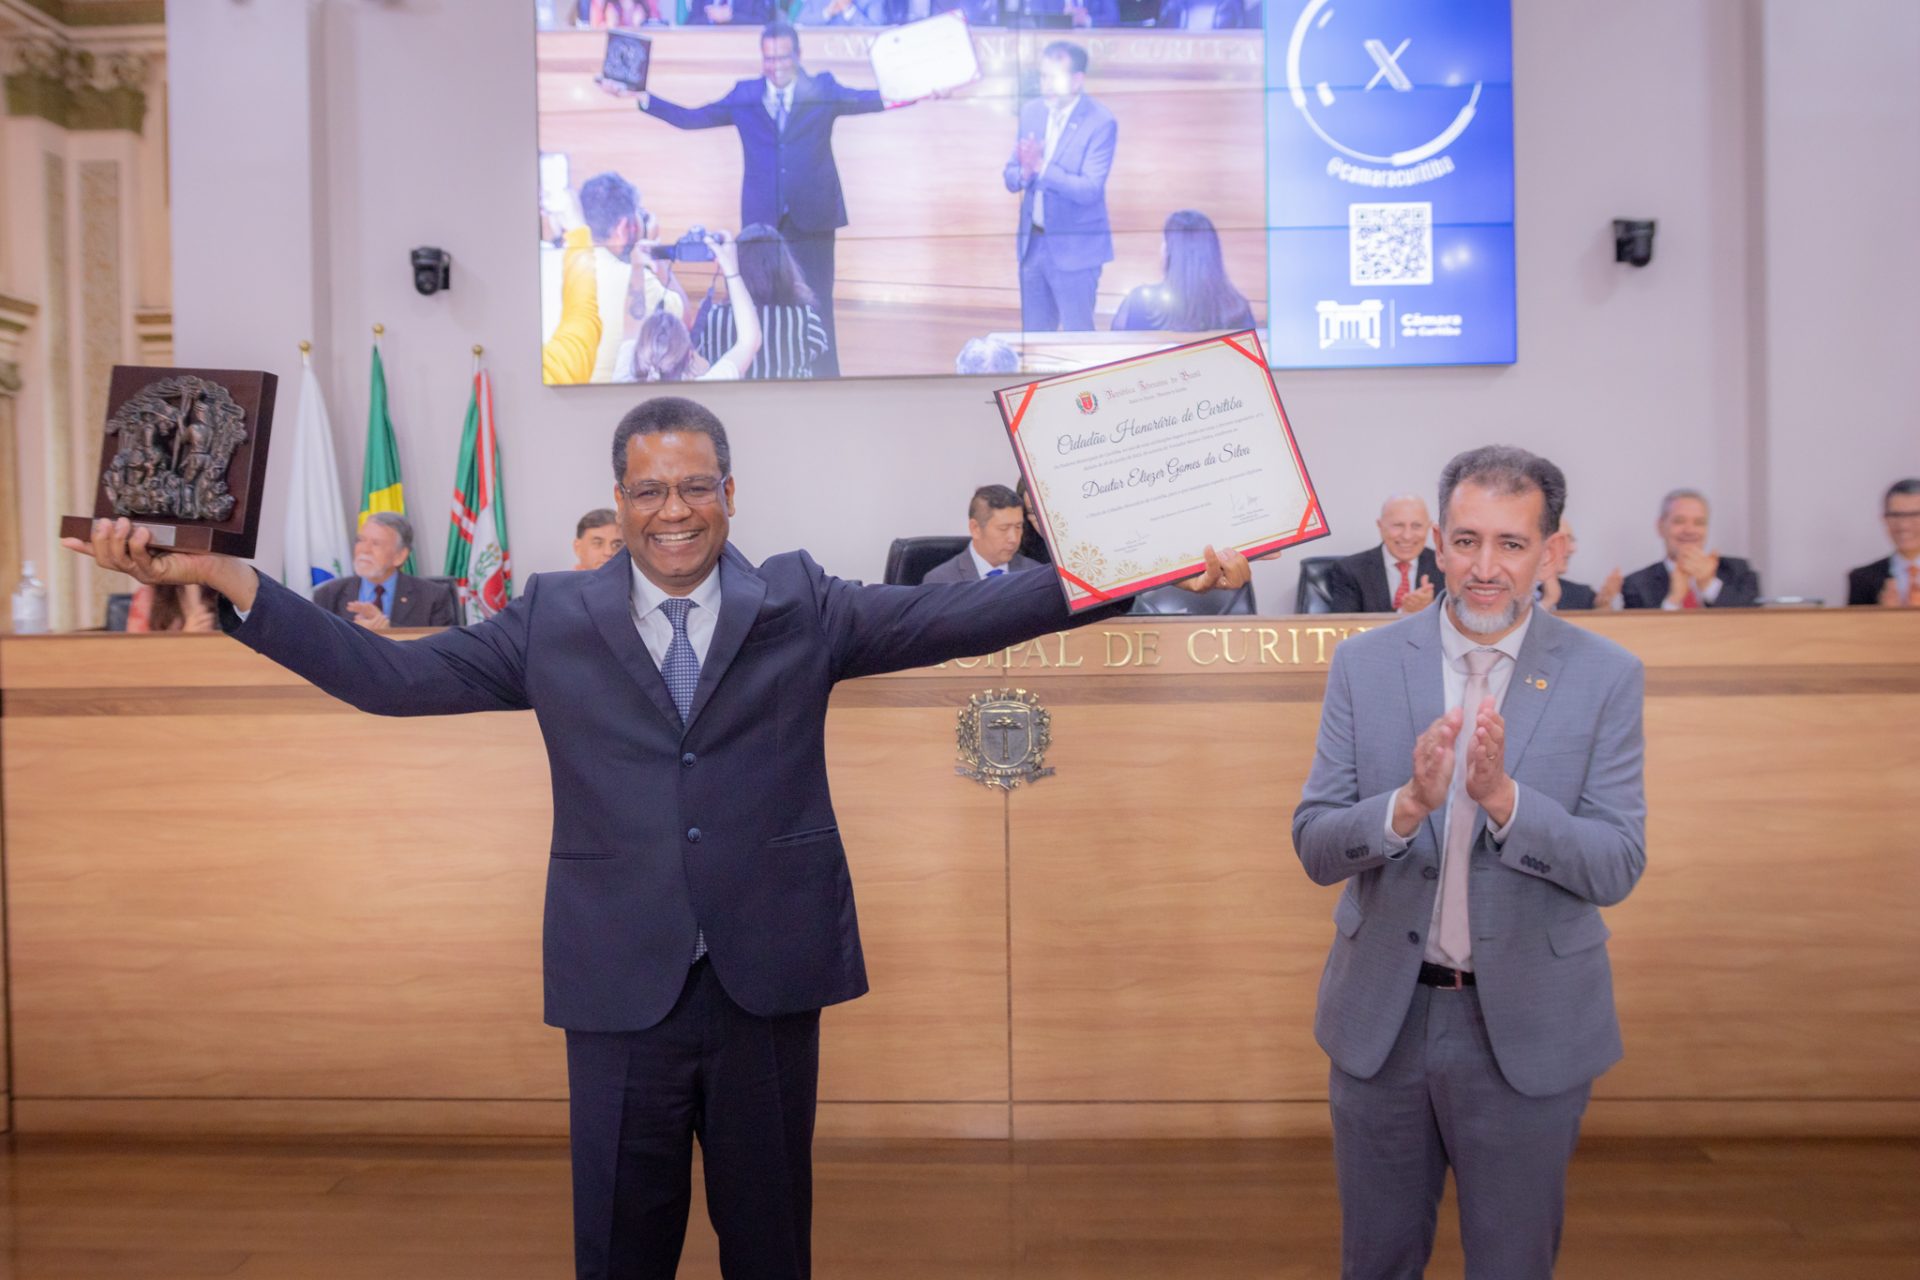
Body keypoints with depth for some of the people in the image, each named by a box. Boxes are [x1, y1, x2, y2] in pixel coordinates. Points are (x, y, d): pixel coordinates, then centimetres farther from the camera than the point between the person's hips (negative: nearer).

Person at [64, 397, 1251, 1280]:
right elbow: (387, 675, 0)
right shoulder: (555, 620, 2)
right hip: (620, 986, 1)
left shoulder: (802, 608, 0)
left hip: (768, 978, 0)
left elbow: (957, 616, -5)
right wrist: (216, 575, -7)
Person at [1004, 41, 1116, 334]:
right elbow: (1010, 178, 5)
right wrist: (1024, 172, -18)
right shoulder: (1031, 112, 4)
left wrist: (1041, 167, -30)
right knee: (1033, 338, 15)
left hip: (1074, 248, -6)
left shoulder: (1101, 122, -13)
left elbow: (1089, 190, -21)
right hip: (1032, 244, 6)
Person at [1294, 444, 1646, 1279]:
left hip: (1528, 1027, -1)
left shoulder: (1606, 677, -7)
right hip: (1380, 1017, 1)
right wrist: (1409, 803, -27)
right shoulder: (1365, 664, -5)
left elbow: (1617, 868, -11)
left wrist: (1503, 796, -28)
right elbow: (1314, 846, -8)